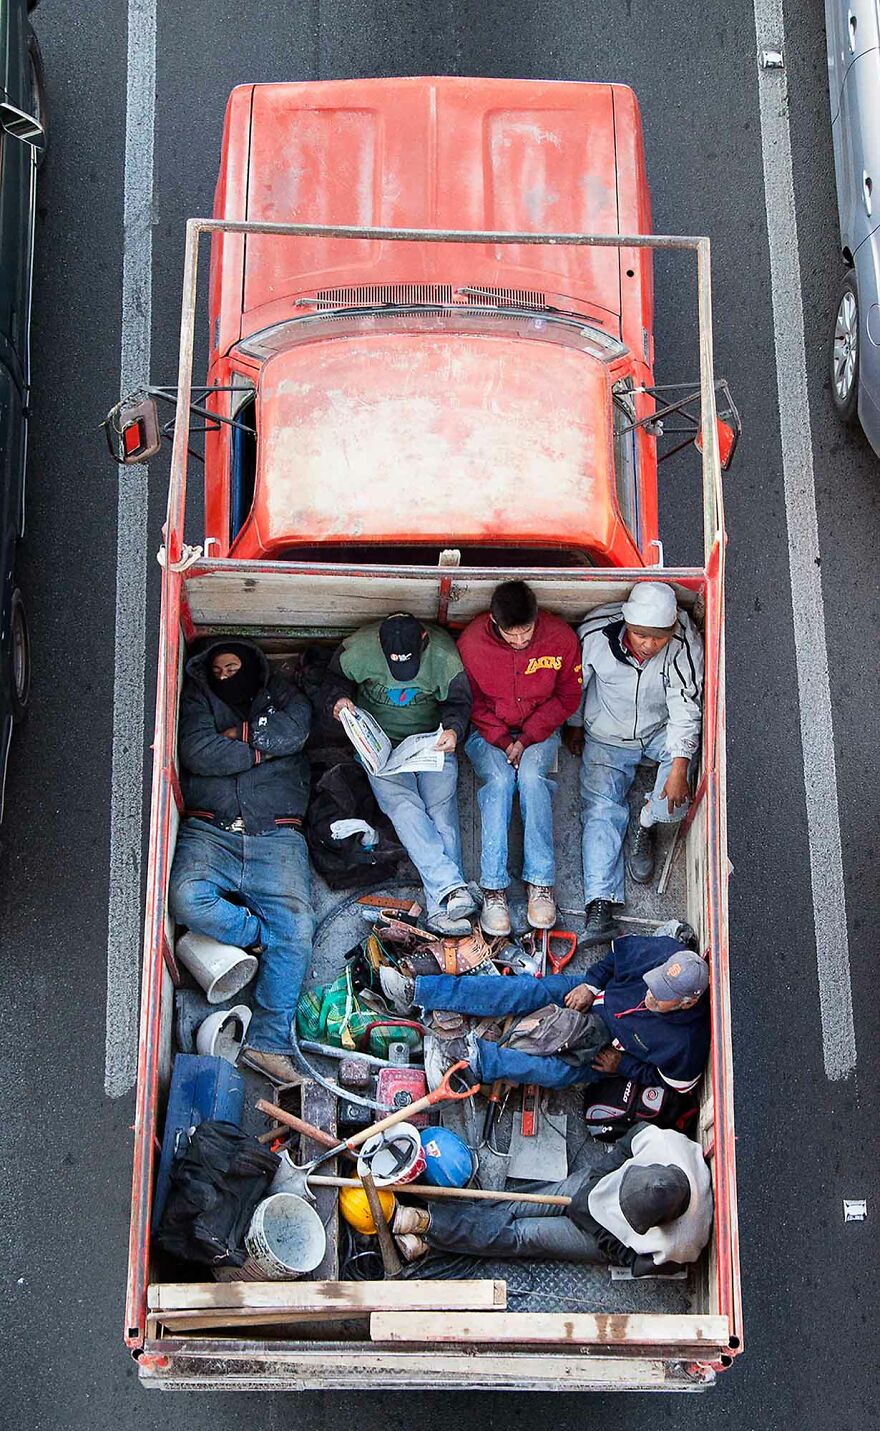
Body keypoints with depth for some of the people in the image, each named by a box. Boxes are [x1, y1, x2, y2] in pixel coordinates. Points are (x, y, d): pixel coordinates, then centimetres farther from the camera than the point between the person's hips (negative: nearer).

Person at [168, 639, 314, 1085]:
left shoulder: (279, 696, 24)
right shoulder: (199, 699, 21)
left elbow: (295, 728, -1)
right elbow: (196, 752, 0)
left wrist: (238, 735, 3)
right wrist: (259, 750, 3)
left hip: (276, 836, 0)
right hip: (210, 831, 0)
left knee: (297, 925, -19)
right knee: (188, 898, -31)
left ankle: (269, 1042, -16)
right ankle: (263, 935, -3)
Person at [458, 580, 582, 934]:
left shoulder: (560, 639, -15)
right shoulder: (471, 643, -16)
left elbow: (567, 697, -3)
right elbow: (471, 702, -3)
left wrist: (527, 738, -14)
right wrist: (502, 741, -16)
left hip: (539, 731, 0)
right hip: (488, 731, 0)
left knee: (531, 775, -31)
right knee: (499, 779, -30)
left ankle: (541, 882, -27)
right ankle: (493, 889, -31)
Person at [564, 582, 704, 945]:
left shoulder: (685, 643, -27)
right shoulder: (596, 633, -25)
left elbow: (686, 710, -26)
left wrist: (679, 768, -34)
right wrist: (573, 725, 9)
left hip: (660, 732, 0)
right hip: (606, 737, 0)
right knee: (601, 808, -13)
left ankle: (646, 824, -5)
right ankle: (600, 903, -19)